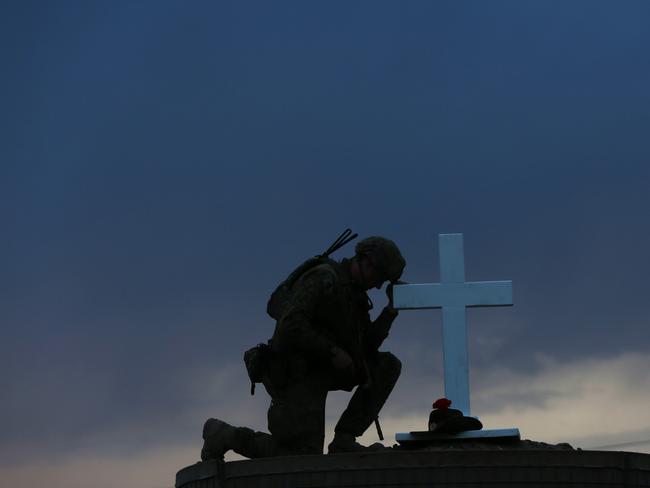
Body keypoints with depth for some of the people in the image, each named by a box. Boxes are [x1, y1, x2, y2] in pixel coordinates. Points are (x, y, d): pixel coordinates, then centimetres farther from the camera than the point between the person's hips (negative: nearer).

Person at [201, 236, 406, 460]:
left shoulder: (356, 296, 15)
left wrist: (390, 311, 1)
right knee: (305, 457, -14)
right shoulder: (323, 279, -14)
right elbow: (290, 326, -24)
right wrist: (332, 351, -22)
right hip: (296, 374, -9)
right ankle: (227, 436, 0)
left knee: (388, 365, -1)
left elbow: (367, 347, 11)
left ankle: (344, 439, -4)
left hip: (323, 370, 9)